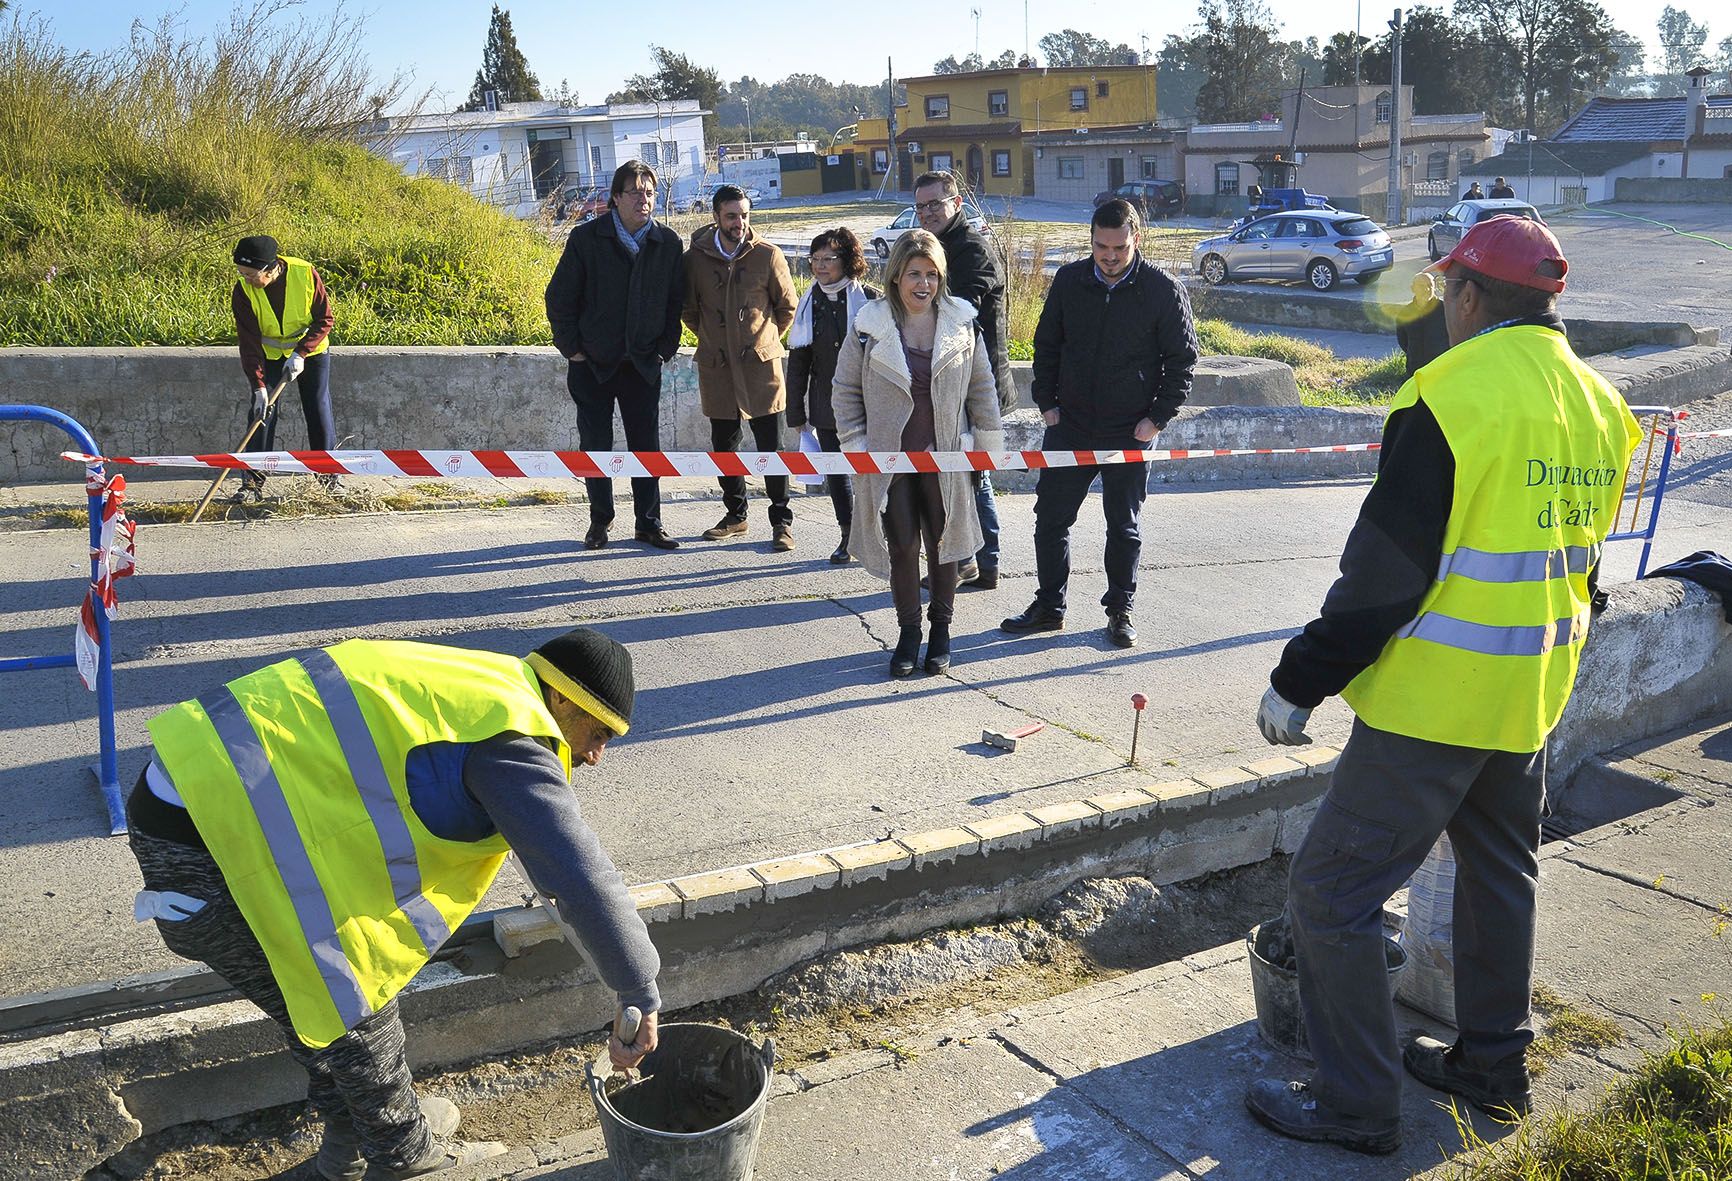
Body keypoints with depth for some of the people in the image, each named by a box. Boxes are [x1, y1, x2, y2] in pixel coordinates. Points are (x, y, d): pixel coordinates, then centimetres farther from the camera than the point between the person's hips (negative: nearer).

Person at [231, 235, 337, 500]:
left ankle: (328, 477, 14)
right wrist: (259, 387, -28)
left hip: (311, 351, 0)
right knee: (262, 412, -8)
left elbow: (325, 319, -15)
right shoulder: (243, 291, -22)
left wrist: (300, 354, -25)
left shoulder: (306, 273, -25)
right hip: (269, 356, 0)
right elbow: (249, 342, -21)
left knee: (319, 412, -1)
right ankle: (253, 481, -3)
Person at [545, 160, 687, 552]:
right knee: (595, 445, 6)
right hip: (593, 363, -1)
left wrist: (666, 348, 2)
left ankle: (649, 522, 15)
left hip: (644, 364, 1)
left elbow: (676, 300, 10)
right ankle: (600, 520, 20)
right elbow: (559, 297, -1)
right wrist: (571, 348, -4)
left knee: (648, 445, 4)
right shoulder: (585, 239, -5)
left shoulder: (668, 243, 1)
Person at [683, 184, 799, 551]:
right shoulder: (695, 258, 0)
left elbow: (787, 306, 9)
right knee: (724, 445, 10)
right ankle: (735, 514, 25)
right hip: (716, 368, 2)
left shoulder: (768, 255, -3)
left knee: (771, 447, -1)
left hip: (761, 366, -2)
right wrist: (713, 339, 12)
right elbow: (688, 309, 14)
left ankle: (782, 521, 8)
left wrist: (765, 340, 9)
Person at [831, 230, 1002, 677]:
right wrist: (855, 446, -2)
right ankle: (908, 632, 19)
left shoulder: (961, 324, -1)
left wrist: (988, 439, 7)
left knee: (942, 542, 10)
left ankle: (941, 629, 27)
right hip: (889, 456, -1)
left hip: (944, 456, 1)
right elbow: (845, 390, 2)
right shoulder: (869, 326, -6)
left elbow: (981, 385, 8)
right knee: (902, 546, 4)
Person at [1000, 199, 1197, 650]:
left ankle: (1120, 611, 23)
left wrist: (1158, 417, -7)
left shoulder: (1163, 289, -8)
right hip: (1070, 426, 3)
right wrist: (1047, 402, 4)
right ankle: (1048, 607, 21)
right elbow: (1046, 344, 11)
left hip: (1131, 432, -3)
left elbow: (1182, 358, -2)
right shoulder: (1070, 280, 1)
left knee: (1124, 527, 9)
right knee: (1050, 517, 7)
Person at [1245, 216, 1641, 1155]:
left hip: (1433, 698, -9)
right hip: (1535, 692, 9)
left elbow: (1382, 572, -20)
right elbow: (1580, 558, 16)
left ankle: (1357, 1102, 10)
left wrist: (1299, 682, -13)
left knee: (1332, 891, 1)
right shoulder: (1596, 402, 7)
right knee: (1500, 871, 24)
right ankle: (1492, 1065, 38)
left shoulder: (1452, 394, -19)